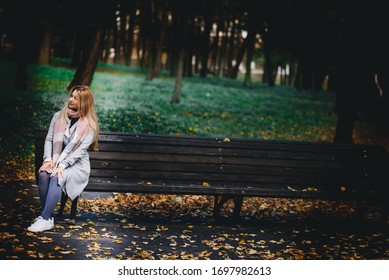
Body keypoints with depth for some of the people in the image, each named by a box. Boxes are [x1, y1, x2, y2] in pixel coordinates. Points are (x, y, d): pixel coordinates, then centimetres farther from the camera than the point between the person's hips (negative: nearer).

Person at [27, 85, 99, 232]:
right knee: (43, 174, -30)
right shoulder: (58, 116, 7)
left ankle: (45, 219, -33)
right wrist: (48, 159, -12)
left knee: (56, 177, -35)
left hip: (77, 164, -4)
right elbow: (49, 140, 5)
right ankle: (46, 215, -21)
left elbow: (80, 150, -14)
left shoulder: (89, 125, -6)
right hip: (56, 160, 4)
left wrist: (63, 165, -24)